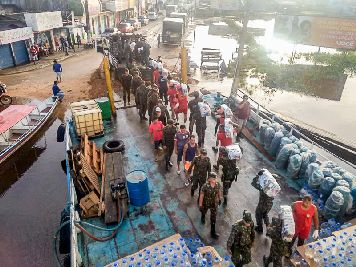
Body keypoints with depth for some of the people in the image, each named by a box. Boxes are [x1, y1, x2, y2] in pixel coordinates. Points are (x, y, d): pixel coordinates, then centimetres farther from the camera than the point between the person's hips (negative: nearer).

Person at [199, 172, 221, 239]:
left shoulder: (218, 184, -20)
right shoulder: (205, 186, -31)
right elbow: (201, 196, -22)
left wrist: (220, 199, 13)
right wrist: (200, 205, -16)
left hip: (214, 204, 2)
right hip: (206, 203, -2)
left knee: (213, 218, 9)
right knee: (204, 211, 29)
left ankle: (213, 232, 25)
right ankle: (203, 217, 66)